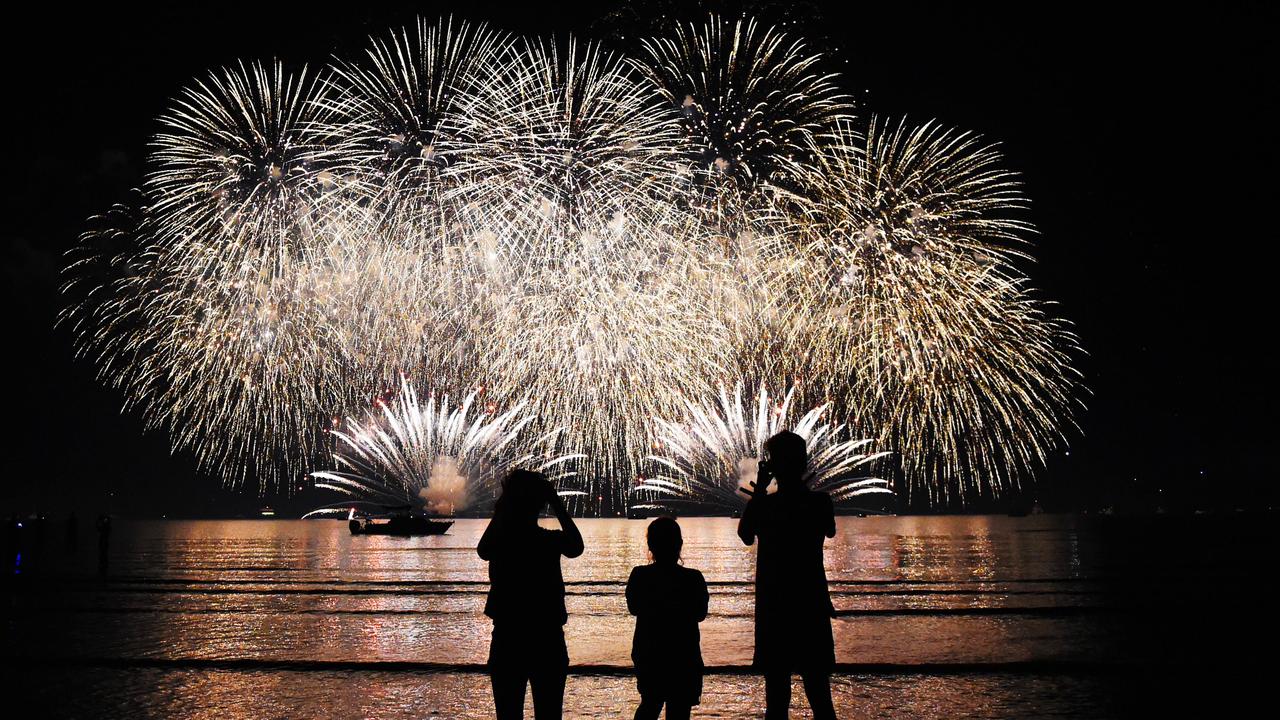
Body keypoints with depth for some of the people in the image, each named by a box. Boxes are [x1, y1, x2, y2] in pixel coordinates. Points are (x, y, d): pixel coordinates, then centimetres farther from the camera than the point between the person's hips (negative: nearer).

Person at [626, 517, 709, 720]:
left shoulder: (639, 576, -8)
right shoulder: (693, 579, -14)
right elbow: (700, 614, 1)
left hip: (647, 655, 3)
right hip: (683, 658, -3)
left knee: (650, 703, 23)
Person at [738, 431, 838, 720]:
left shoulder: (763, 505, -11)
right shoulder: (821, 503, -5)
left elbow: (745, 535, 9)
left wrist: (759, 489, 7)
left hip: (773, 611, -1)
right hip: (812, 609, 1)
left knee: (777, 696, 5)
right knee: (819, 693, 9)